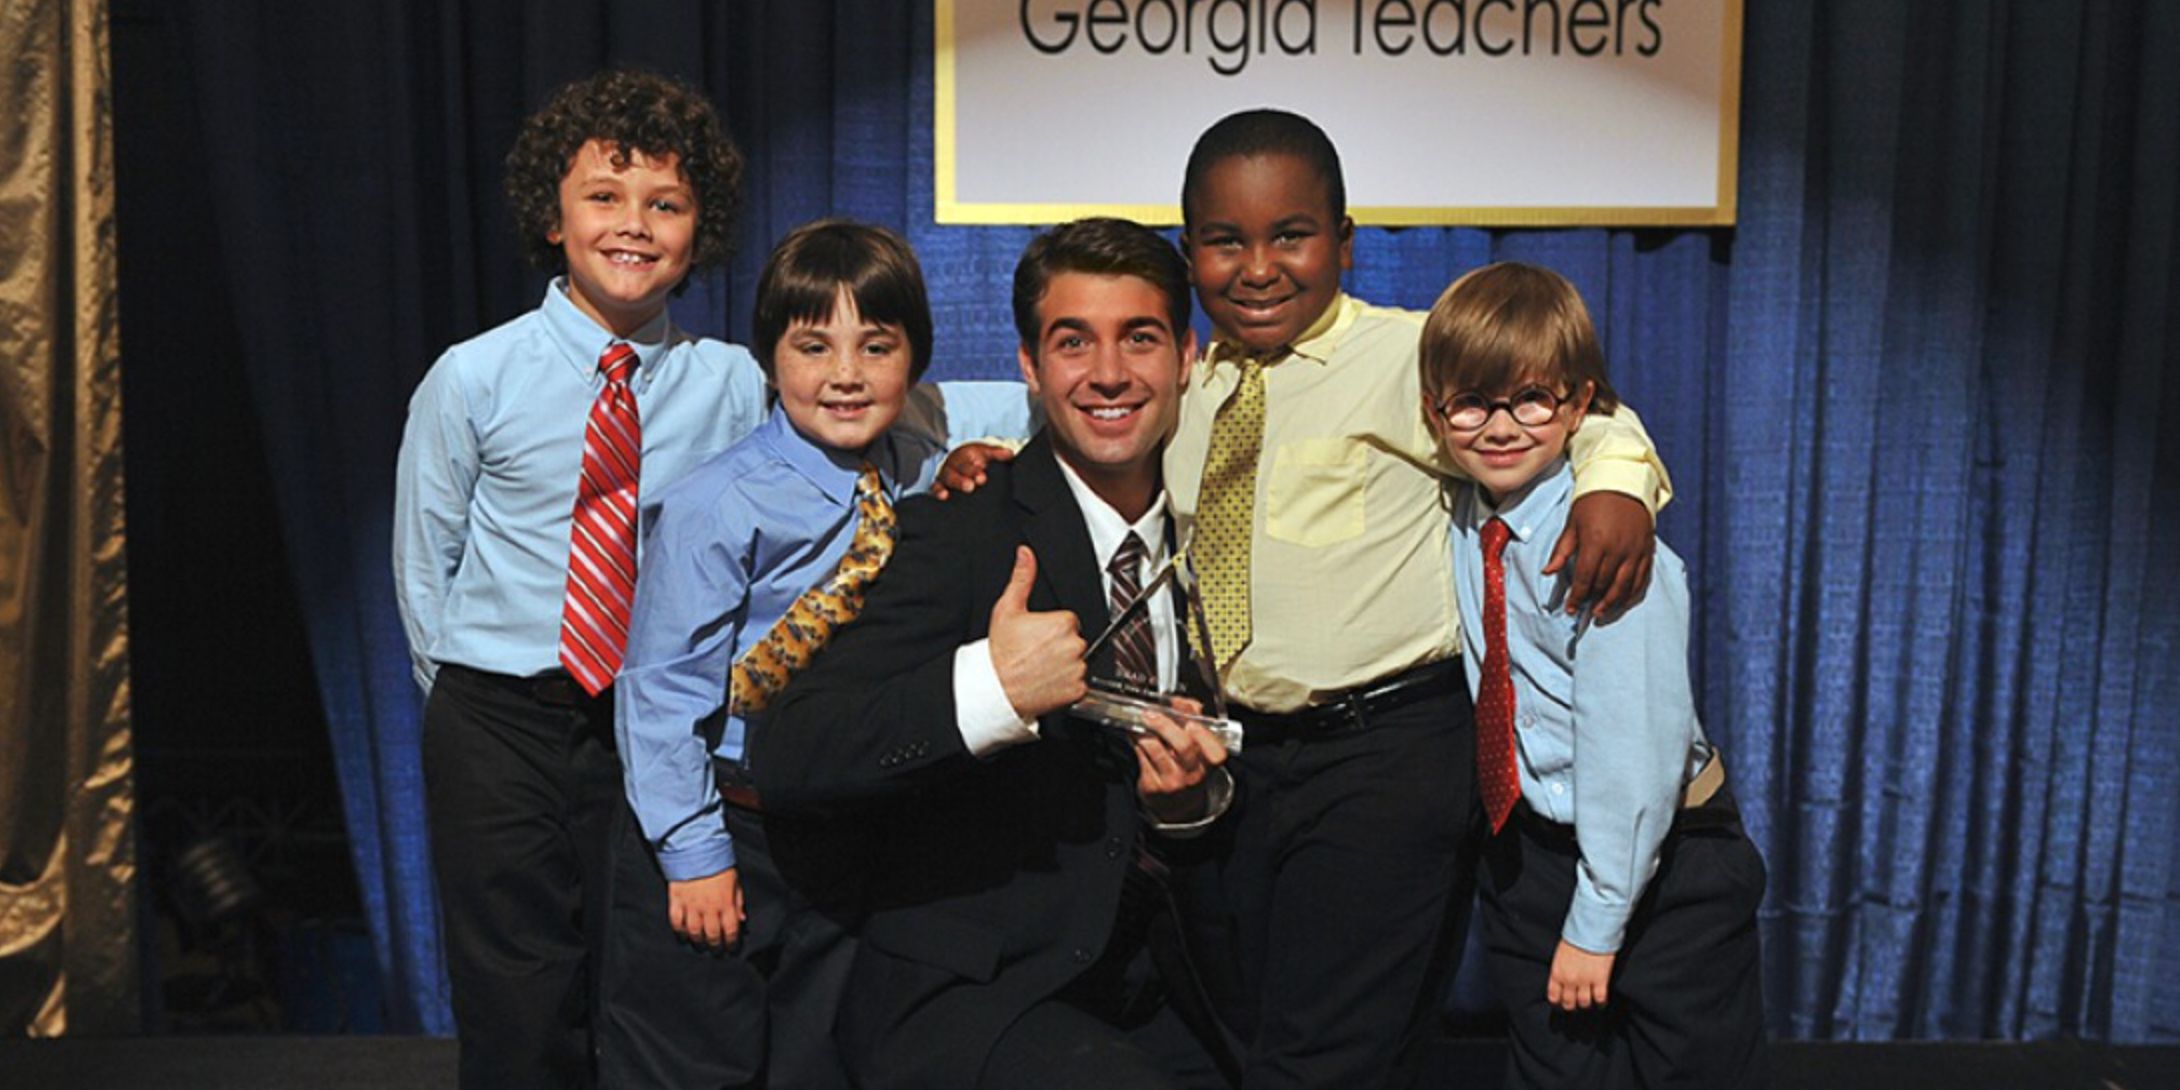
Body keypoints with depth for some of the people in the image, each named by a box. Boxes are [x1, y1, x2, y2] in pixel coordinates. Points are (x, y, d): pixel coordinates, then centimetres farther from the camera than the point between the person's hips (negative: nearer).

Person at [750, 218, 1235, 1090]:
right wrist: (987, 689, -34)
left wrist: (1197, 794, -7)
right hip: (956, 999, -6)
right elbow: (784, 761, -20)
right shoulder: (957, 535, -10)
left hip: (1144, 987, 6)